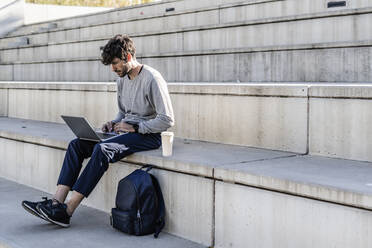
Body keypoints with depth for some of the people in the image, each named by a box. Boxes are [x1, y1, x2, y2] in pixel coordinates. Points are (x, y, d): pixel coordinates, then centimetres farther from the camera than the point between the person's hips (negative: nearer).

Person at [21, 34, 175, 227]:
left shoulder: (152, 79, -14)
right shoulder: (122, 79, 13)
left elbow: (167, 120, -17)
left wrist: (134, 128, -18)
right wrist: (114, 123, 4)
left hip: (147, 135, -9)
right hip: (126, 131, 9)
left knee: (102, 149, -31)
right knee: (76, 144, -9)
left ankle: (66, 211, -28)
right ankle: (56, 202, -19)